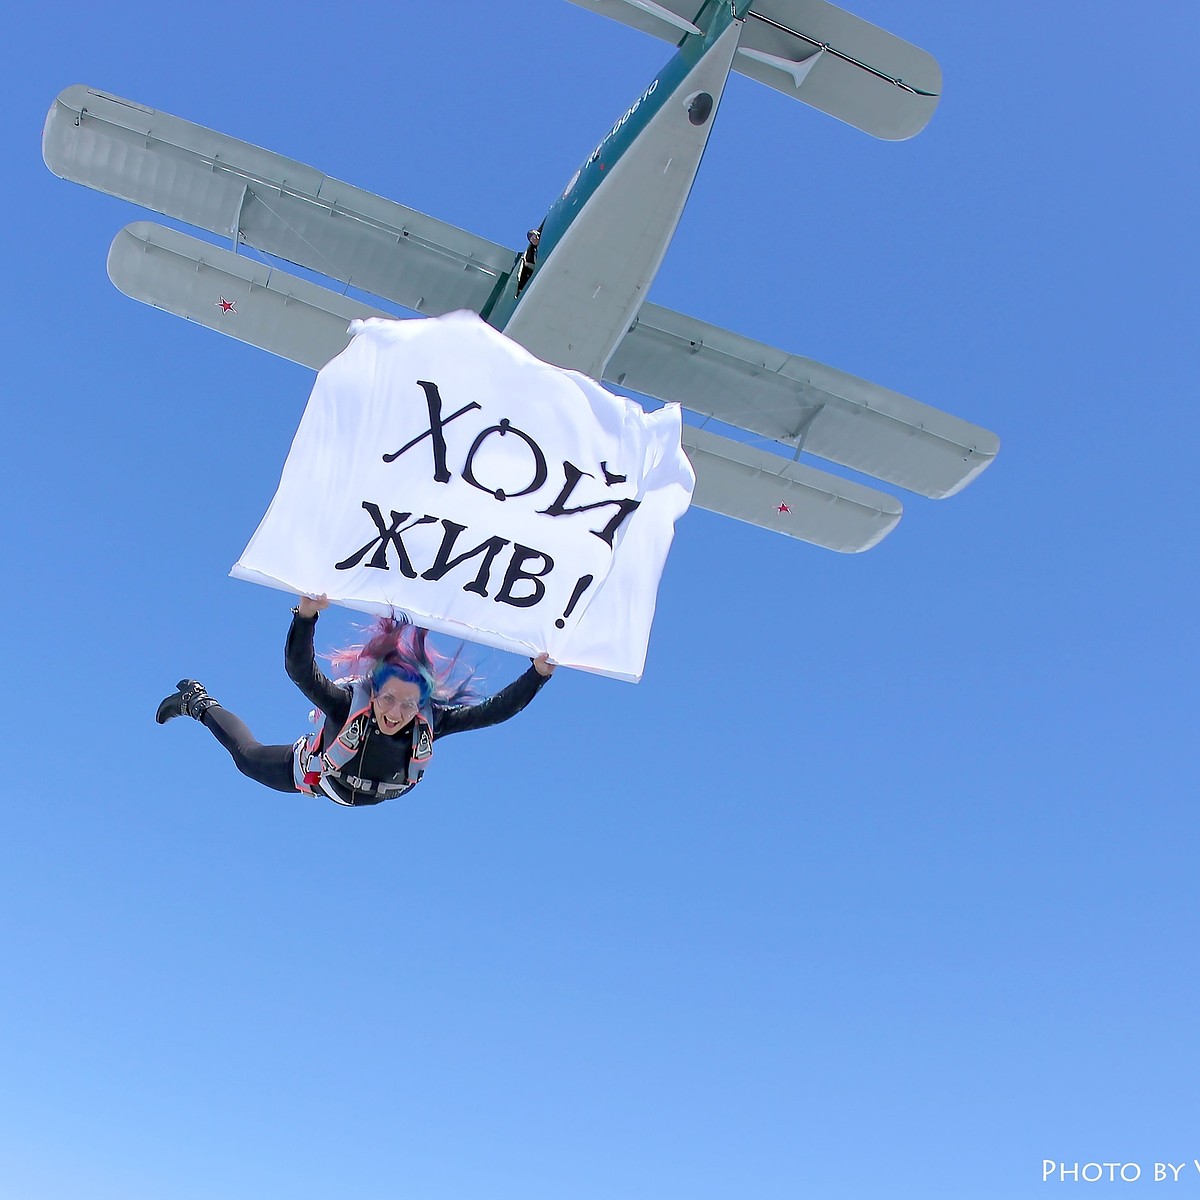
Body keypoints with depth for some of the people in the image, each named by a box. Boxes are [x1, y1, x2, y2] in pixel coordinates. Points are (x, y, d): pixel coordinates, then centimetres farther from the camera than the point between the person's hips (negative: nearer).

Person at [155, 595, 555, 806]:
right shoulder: (348, 703, -44)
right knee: (247, 755, 23)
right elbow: (299, 670, -57)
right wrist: (306, 616, -72)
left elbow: (495, 710, -40)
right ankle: (198, 703, 46)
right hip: (312, 773, -2)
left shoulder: (432, 720, -38)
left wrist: (540, 673, -52)